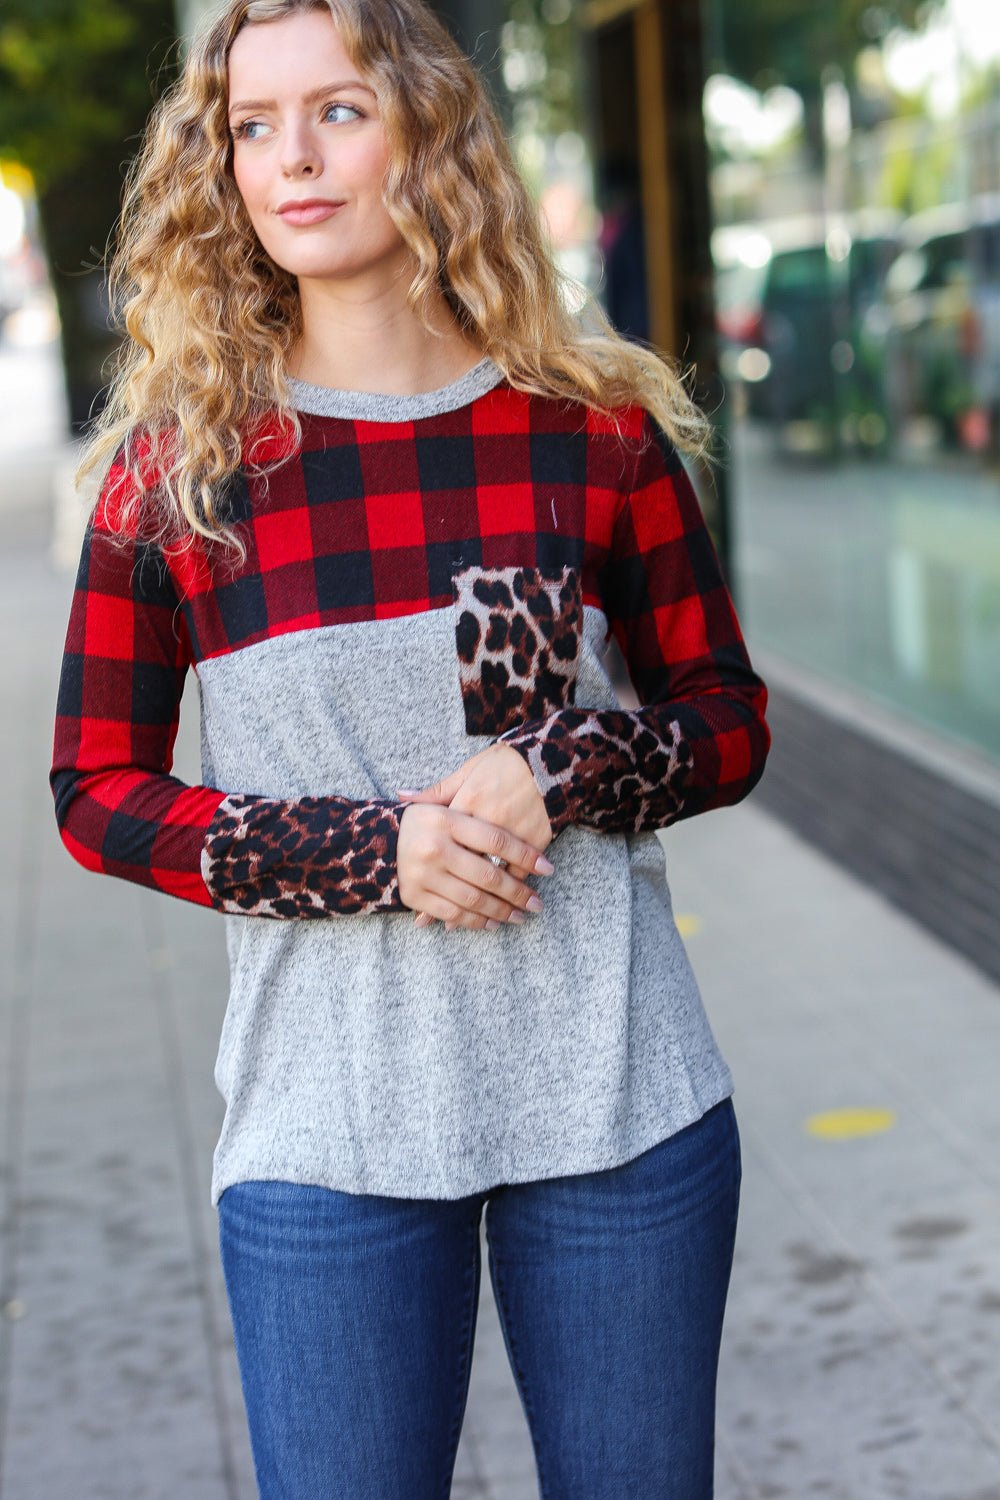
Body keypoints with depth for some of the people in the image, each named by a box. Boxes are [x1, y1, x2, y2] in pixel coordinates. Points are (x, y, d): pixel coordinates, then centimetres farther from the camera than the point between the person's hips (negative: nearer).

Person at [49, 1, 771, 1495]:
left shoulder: (592, 427, 0)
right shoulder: (177, 468, -2)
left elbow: (728, 717, 8)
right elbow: (98, 790, 2)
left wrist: (566, 770, -14)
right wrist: (370, 851, -13)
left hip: (620, 1099, 1)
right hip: (326, 1129, -1)